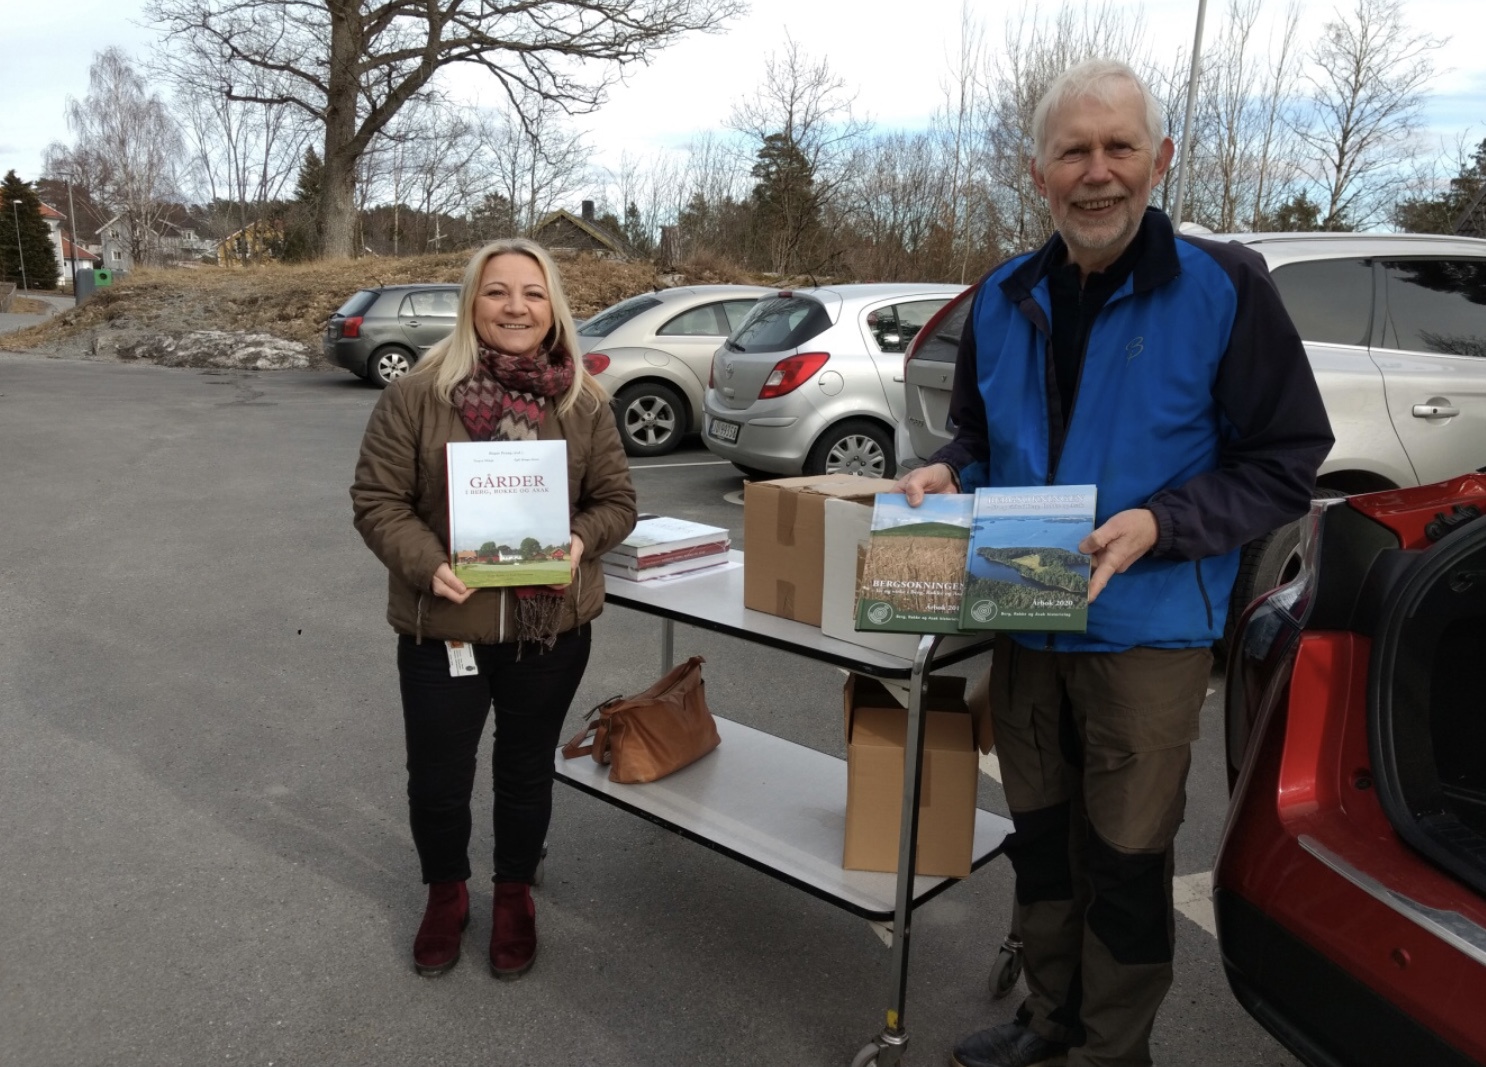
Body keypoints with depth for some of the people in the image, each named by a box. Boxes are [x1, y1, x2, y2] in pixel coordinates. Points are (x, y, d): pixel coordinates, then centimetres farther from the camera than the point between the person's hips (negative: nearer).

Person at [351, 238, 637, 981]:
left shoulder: (584, 403, -2)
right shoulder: (418, 394, -9)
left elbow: (615, 500, 4)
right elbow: (377, 500, -6)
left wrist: (580, 542, -17)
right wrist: (427, 563, -22)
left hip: (551, 626, 2)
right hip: (442, 624, -1)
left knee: (526, 770, 18)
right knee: (437, 778, 12)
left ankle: (514, 893, 43)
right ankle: (446, 892, 42)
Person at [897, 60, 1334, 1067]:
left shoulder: (1225, 288, -10)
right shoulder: (1004, 298, 4)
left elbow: (1286, 460, -8)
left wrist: (1160, 524, -22)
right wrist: (948, 473, -6)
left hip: (1148, 631, -4)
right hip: (1024, 624, 5)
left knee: (1126, 855, 8)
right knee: (1040, 833, 17)